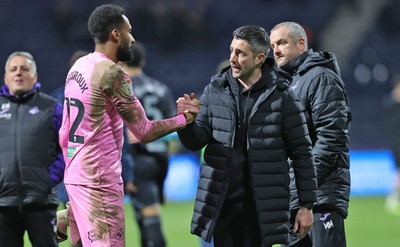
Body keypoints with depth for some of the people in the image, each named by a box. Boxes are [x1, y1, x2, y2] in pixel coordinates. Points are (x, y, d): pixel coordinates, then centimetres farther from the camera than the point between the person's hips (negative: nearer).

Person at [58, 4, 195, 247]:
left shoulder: (77, 68, 11)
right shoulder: (112, 73, -15)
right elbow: (144, 132, -12)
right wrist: (184, 119, 1)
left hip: (75, 176, 9)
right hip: (100, 181, -9)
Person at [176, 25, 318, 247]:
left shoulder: (280, 96, -5)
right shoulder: (215, 91, 4)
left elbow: (301, 152, -2)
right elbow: (196, 142, 4)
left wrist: (307, 205, -3)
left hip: (262, 207, -3)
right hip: (222, 203, 3)